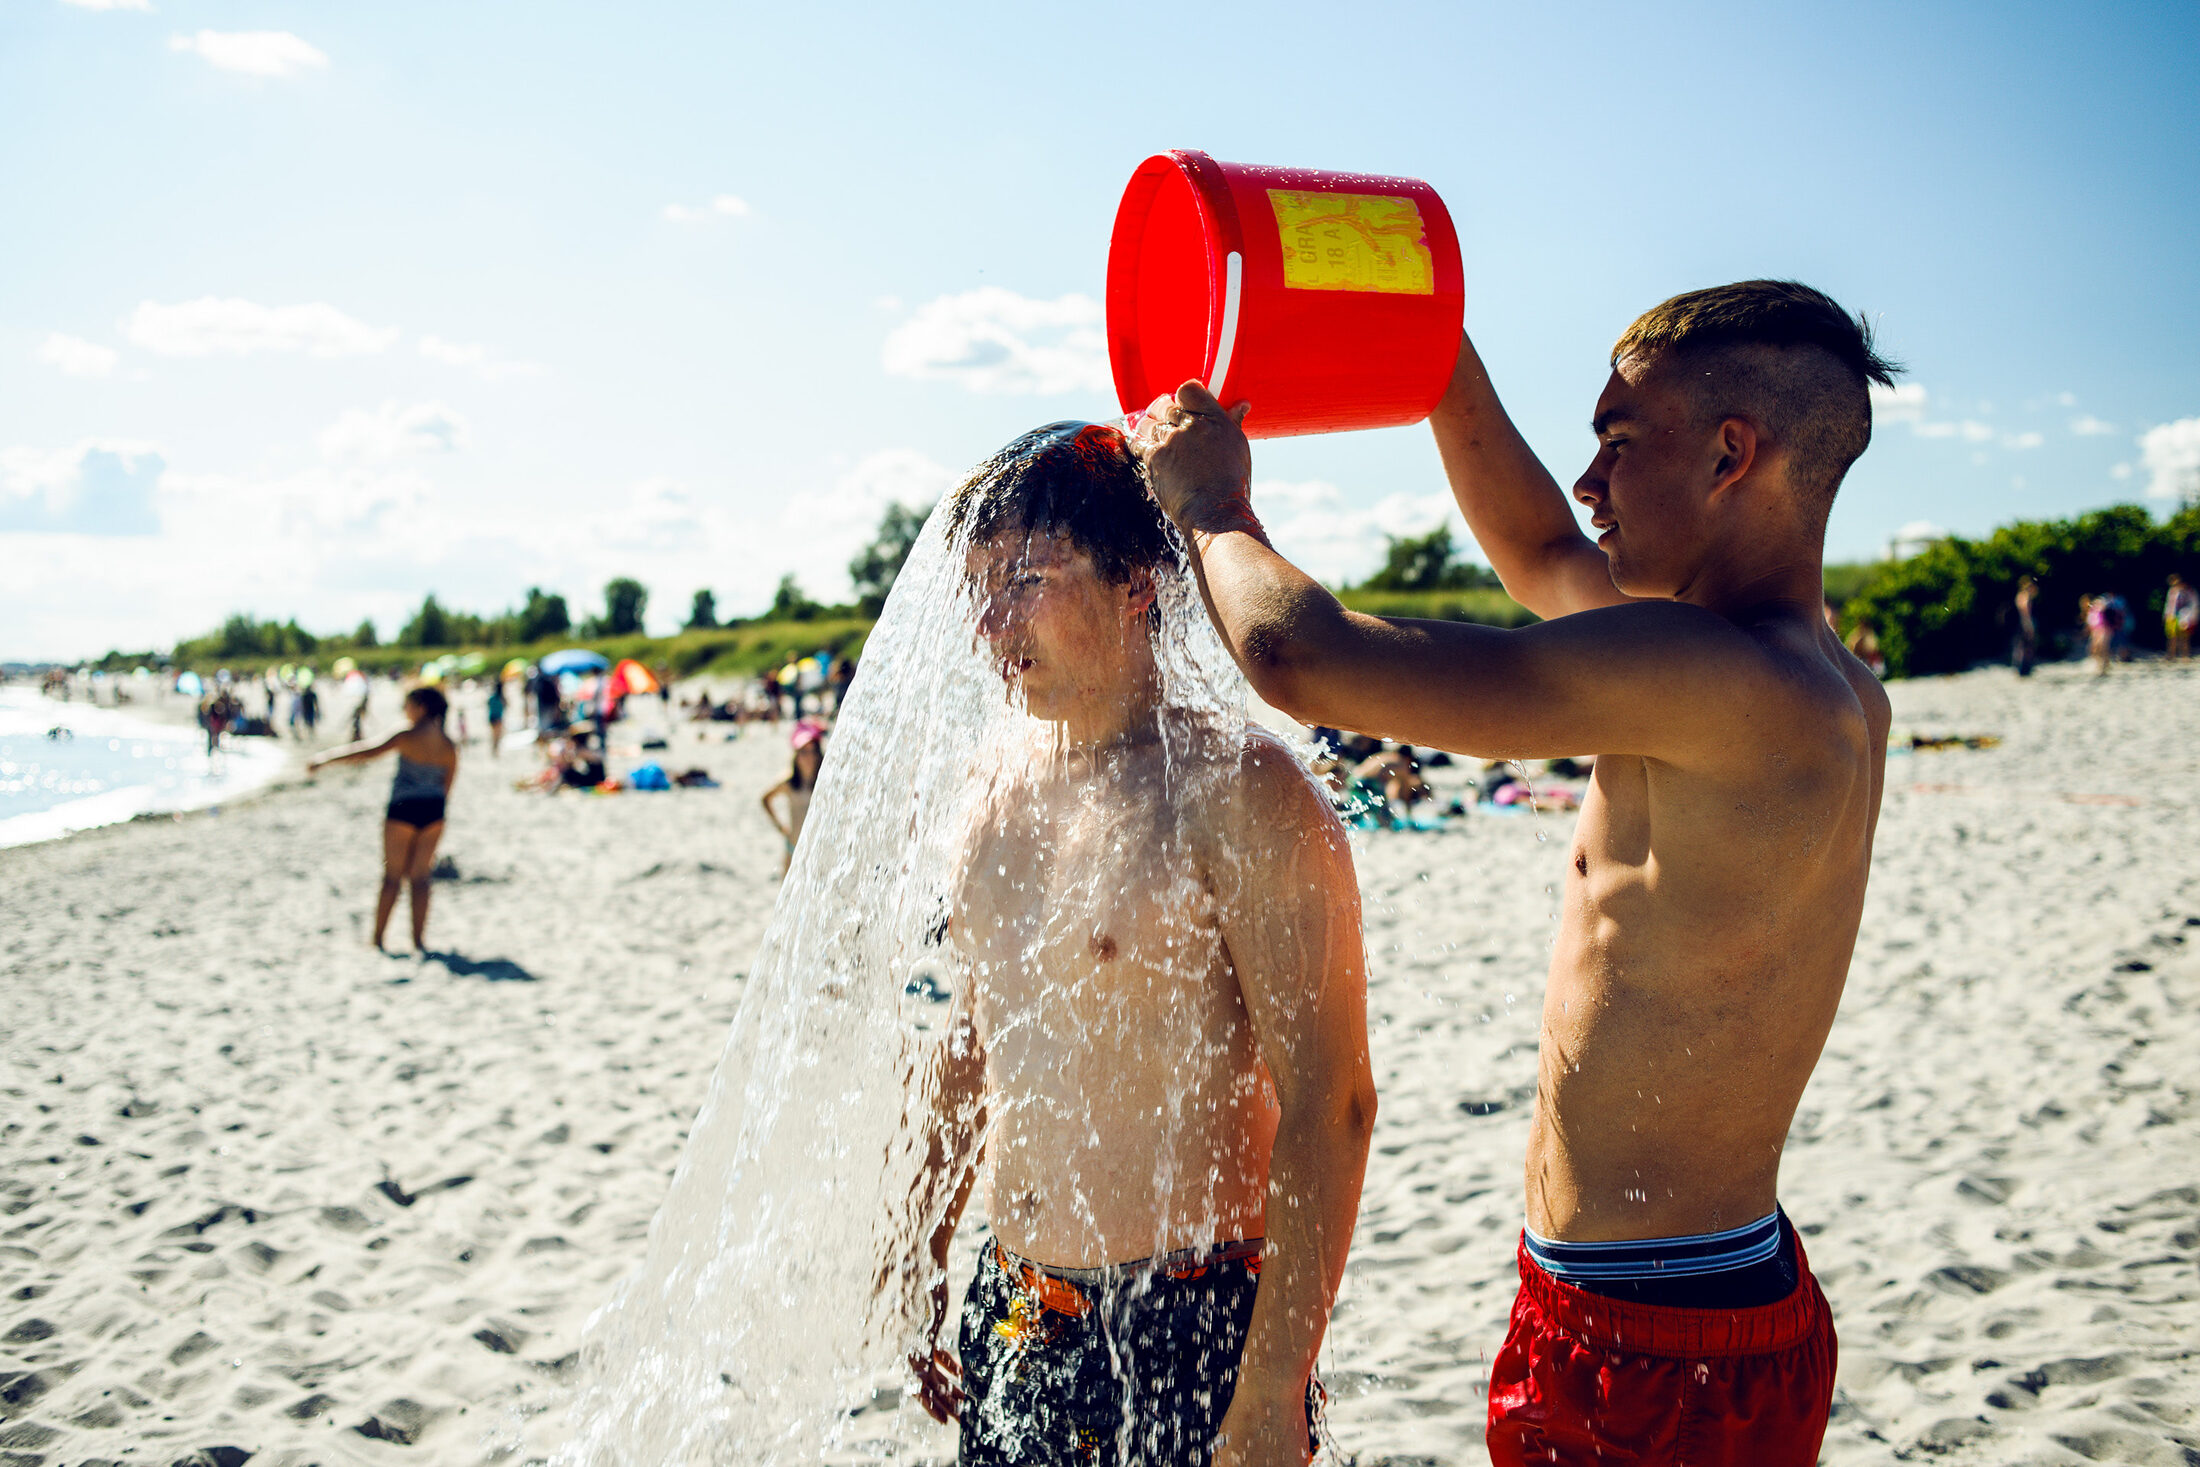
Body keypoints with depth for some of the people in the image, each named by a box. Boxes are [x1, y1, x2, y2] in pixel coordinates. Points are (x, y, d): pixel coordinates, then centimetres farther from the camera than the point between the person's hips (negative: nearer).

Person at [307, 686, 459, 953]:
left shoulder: (407, 738, -13)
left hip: (403, 810, -4)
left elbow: (366, 753, -17)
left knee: (392, 876, 7)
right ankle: (419, 939, 11)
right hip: (433, 812, 4)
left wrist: (324, 759, -12)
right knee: (419, 876, 12)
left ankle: (377, 938, 13)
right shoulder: (449, 746, 3)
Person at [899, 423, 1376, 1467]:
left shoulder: (1239, 794, -16)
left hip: (1189, 1332, -6)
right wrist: (926, 1267, 17)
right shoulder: (1004, 774, 5)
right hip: (1011, 1308, 6)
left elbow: (1328, 1105, -18)